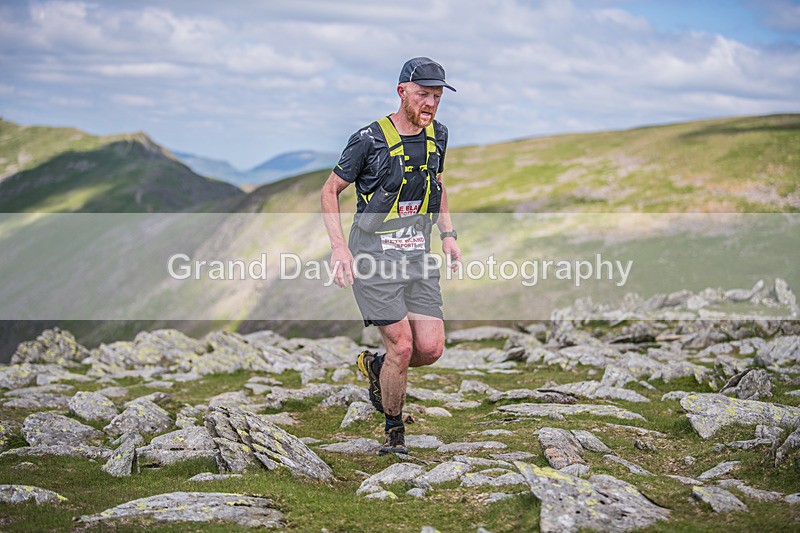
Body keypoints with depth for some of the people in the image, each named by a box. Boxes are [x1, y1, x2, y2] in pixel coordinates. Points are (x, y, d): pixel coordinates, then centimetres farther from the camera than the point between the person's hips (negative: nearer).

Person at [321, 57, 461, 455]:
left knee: (431, 348, -5)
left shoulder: (438, 135, 5)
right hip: (373, 257, -5)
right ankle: (394, 432, 10)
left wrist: (448, 234, 11)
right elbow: (330, 191, -3)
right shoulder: (370, 139, -12)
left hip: (418, 256, 5)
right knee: (402, 345, -10)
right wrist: (338, 246, -14)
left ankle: (375, 366, 27)